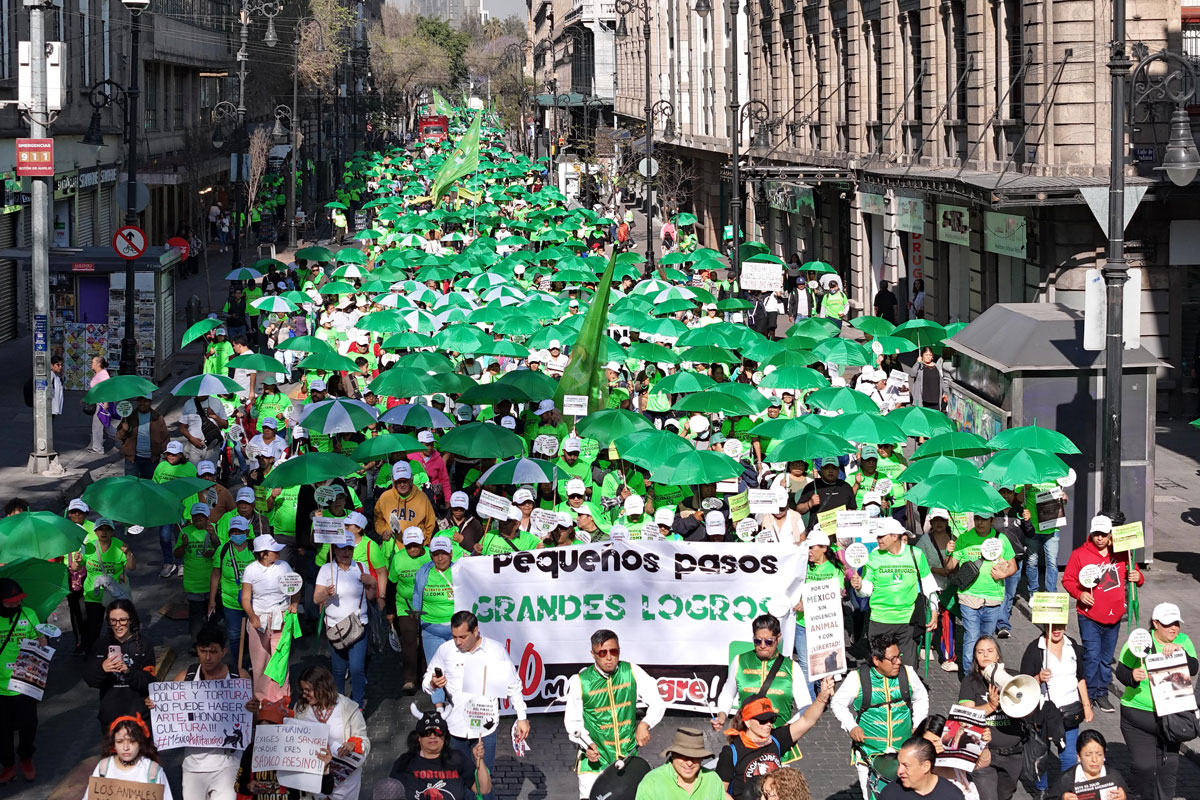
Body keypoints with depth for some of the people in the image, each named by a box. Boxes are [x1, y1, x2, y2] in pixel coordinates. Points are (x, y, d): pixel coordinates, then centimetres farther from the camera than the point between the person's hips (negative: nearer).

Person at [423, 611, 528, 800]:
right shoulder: (445, 650, -1)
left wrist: (522, 717, 5)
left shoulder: (496, 650, -3)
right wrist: (433, 684, -15)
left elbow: (513, 686, 7)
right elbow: (426, 682, 8)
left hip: (485, 729, -1)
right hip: (454, 728, 1)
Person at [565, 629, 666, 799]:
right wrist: (588, 745, -14)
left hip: (628, 758, 2)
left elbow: (657, 704, 7)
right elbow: (573, 722, 3)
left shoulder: (632, 673, 3)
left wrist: (645, 724, -11)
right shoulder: (580, 682, -2)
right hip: (595, 761, -2)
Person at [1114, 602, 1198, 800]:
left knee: (1169, 766, 8)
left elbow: (1193, 668, -12)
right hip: (1139, 715, -3)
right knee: (1145, 767, -5)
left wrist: (1179, 651, -29)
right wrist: (1132, 676, -30)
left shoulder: (1183, 641, 2)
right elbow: (1121, 671, -8)